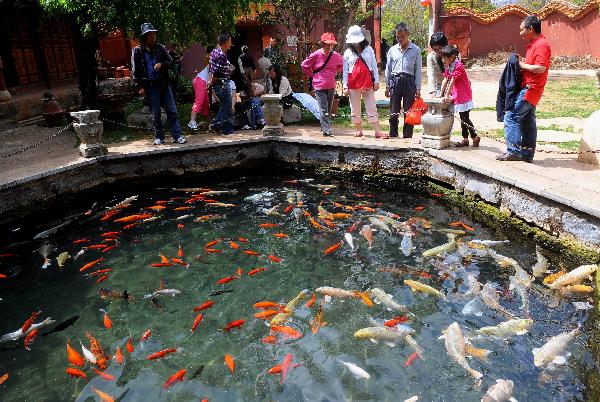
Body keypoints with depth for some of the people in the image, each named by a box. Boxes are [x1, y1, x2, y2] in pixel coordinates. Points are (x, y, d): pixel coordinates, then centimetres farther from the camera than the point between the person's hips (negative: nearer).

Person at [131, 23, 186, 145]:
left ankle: (177, 136, 2)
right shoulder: (137, 51, 1)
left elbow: (170, 61, 12)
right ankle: (159, 137, 15)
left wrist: (162, 65, -10)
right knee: (155, 114, 5)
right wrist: (139, 87, -8)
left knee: (172, 111, -2)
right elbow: (135, 71, 0)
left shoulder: (160, 48, 9)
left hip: (164, 84, 2)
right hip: (150, 86, -2)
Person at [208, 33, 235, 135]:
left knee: (224, 106, 19)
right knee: (227, 107, 1)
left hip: (222, 84, 10)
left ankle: (215, 123, 20)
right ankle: (228, 129, 9)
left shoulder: (214, 51, 10)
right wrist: (211, 84, -11)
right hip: (222, 84, -10)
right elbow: (216, 72, -24)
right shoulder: (221, 55, -21)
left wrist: (211, 82, 16)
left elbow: (210, 69, 15)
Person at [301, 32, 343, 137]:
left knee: (328, 109, 12)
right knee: (323, 109, -10)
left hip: (331, 86, 4)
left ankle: (324, 127, 27)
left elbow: (342, 65, 20)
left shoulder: (336, 55, 1)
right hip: (319, 86, -4)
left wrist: (334, 73, 10)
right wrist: (313, 75, 1)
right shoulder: (316, 55, -8)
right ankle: (326, 130, -11)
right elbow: (304, 65, 2)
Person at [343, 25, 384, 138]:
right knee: (355, 108, 6)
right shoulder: (348, 53, 7)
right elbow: (345, 71, 6)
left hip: (367, 83, 0)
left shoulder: (368, 49, 8)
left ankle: (378, 131, -4)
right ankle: (358, 129, 19)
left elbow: (374, 66, 8)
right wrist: (345, 86, 0)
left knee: (371, 107, -2)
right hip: (353, 84, 0)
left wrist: (376, 81, 2)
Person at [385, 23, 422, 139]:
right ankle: (393, 135, 16)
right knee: (393, 112, 5)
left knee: (409, 111, 2)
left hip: (409, 81, -2)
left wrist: (418, 88, -2)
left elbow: (418, 70, 3)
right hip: (395, 80, 2)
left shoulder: (416, 50, 4)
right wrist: (387, 86, 10)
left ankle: (407, 136, 10)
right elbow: (388, 68, 14)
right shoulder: (392, 50, 9)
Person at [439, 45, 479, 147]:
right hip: (457, 96, 9)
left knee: (465, 118, -6)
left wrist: (447, 96, -21)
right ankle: (465, 139, 18)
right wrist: (440, 94, 5)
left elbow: (452, 82, -21)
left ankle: (475, 137, 6)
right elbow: (445, 81, 8)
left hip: (464, 95, -9)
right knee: (463, 118, 12)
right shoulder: (448, 66, 8)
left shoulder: (458, 66, -19)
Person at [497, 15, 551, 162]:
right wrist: (521, 63, 7)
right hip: (529, 89, 11)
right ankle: (527, 154, 15)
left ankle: (513, 151, -10)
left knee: (511, 117, -12)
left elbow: (540, 68, -23)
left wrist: (522, 65, -13)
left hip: (530, 89, -11)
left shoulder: (541, 44, -14)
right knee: (527, 122, 11)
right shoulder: (534, 44, 19)